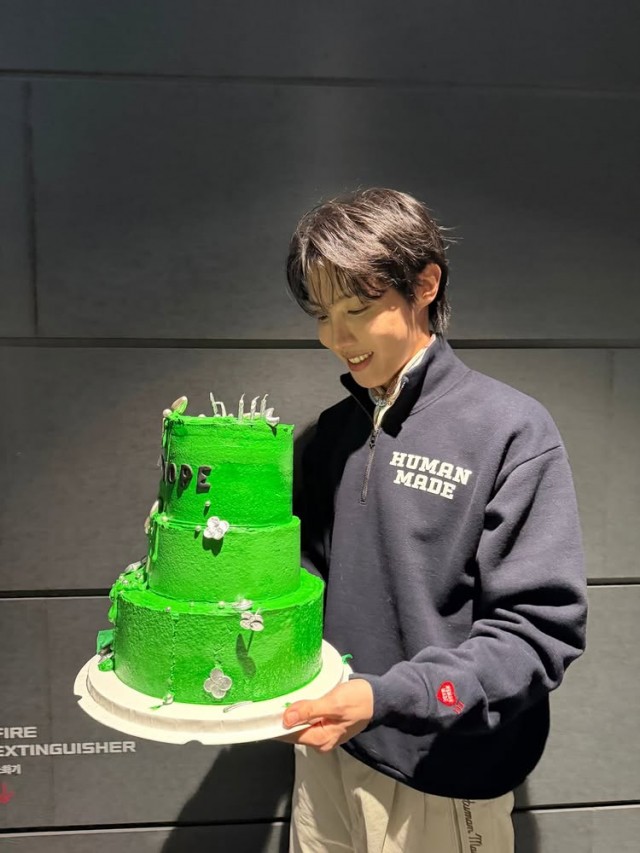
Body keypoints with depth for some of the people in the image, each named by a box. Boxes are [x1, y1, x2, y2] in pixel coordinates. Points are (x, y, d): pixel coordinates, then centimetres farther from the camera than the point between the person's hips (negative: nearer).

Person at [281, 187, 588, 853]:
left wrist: (386, 697, -25)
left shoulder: (511, 430, -15)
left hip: (440, 782, -4)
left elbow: (540, 630, -17)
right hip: (326, 755, 5)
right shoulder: (332, 432, 2)